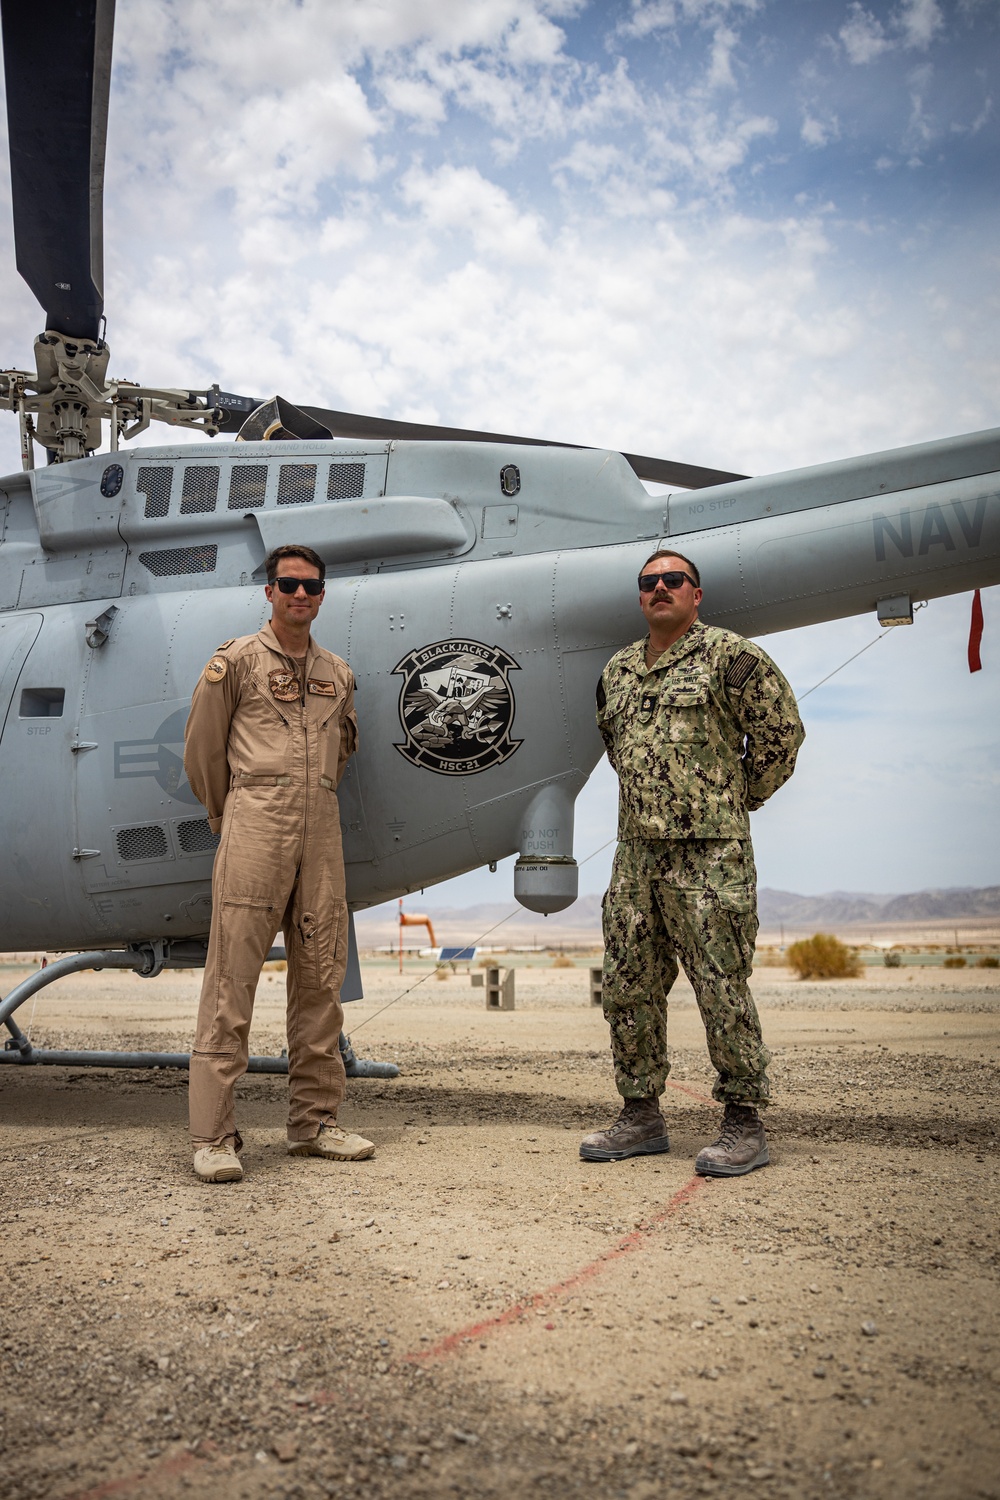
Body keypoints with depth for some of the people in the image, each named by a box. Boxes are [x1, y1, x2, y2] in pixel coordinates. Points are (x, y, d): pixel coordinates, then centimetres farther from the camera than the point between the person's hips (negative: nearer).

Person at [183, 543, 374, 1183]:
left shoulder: (338, 674, 17)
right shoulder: (237, 660, 3)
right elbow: (202, 749, 7)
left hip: (322, 831, 5)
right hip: (255, 828, -5)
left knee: (321, 979, 7)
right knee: (233, 979, -6)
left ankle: (315, 1121, 17)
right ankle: (214, 1135, 0)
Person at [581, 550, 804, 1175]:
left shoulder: (729, 655, -3)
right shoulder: (619, 669, 16)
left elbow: (782, 733, -1)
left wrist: (735, 799, 5)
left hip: (709, 853, -6)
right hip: (636, 852, 7)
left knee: (722, 988, -4)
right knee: (630, 987, 9)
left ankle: (745, 1124, 9)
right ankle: (642, 1116, 22)